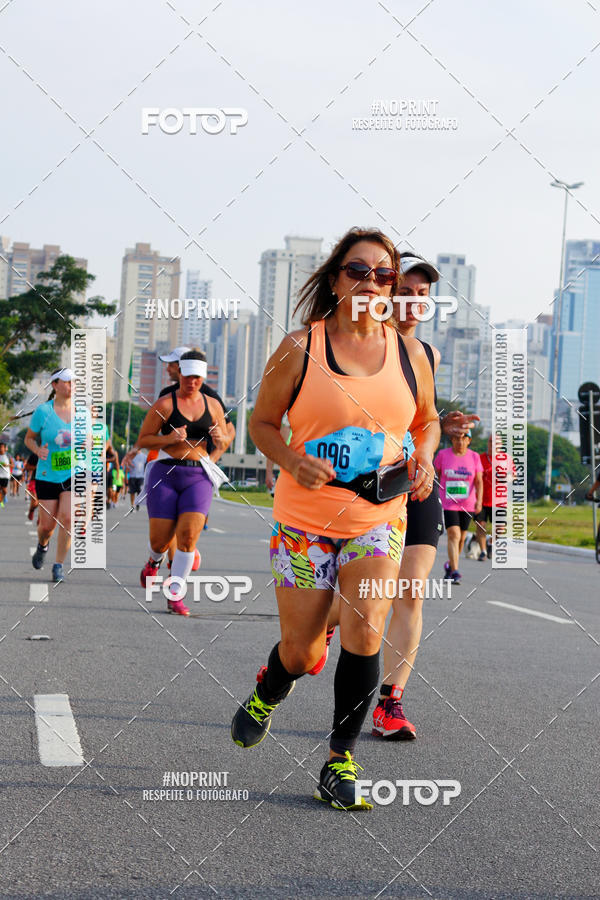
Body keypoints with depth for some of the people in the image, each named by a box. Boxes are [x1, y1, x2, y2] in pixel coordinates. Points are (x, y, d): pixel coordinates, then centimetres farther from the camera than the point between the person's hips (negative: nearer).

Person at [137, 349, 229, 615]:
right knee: (160, 539, -1)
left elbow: (223, 444, 19)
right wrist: (169, 438, -17)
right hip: (166, 474, -2)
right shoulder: (164, 404, -2)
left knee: (188, 536, -14)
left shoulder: (213, 406, 10)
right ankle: (154, 561, 37)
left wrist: (220, 438, -5)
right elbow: (142, 440, 0)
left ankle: (175, 595, -6)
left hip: (198, 477, 2)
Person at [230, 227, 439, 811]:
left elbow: (427, 419, 18)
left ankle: (340, 761, 2)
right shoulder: (299, 348, -6)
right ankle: (265, 697, 42)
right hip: (305, 517, -2)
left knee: (364, 634, -14)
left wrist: (423, 459, -2)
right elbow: (261, 422, 2)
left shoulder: (409, 352, 3)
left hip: (379, 517, 2)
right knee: (301, 651, 5)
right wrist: (293, 461, -17)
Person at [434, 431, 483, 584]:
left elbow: (479, 482, -2)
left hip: (467, 505, 2)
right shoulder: (443, 454, -2)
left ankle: (450, 565, 34)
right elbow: (435, 476, 7)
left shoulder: (474, 457, 1)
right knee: (453, 535, -17)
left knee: (461, 538, 11)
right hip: (448, 504, -2)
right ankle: (455, 572, -20)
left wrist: (479, 501, -15)